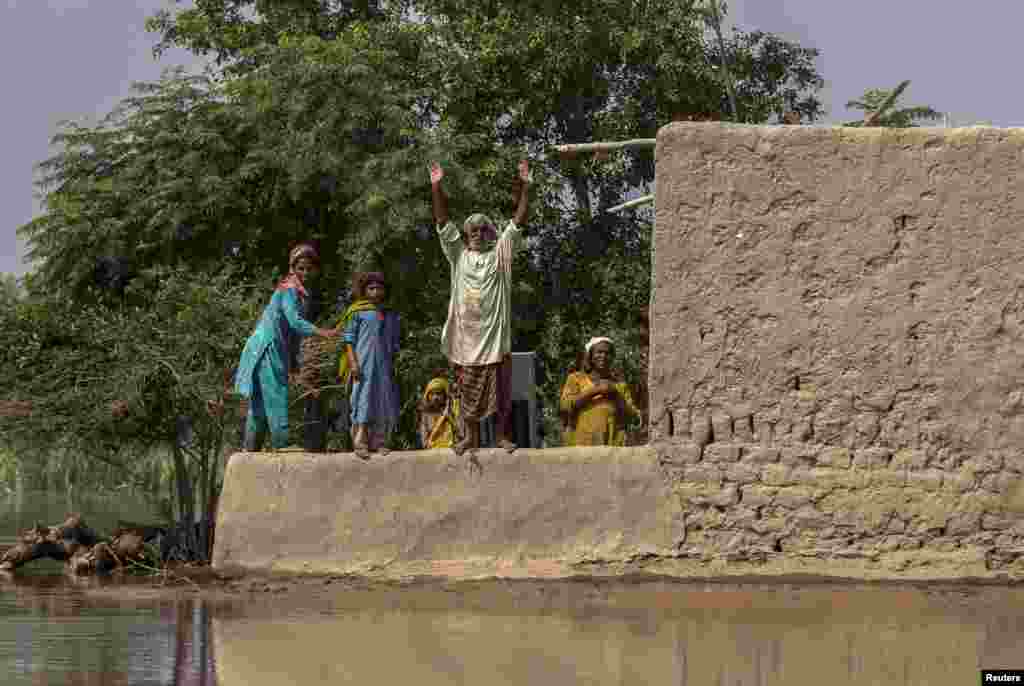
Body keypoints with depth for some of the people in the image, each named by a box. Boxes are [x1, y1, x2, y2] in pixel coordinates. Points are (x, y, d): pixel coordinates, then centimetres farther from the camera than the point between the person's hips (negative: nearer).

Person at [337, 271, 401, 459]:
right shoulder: (358, 312, 0)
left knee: (384, 400, 5)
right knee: (363, 398, -8)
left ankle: (378, 441, 10)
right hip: (363, 364, -5)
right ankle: (360, 442, -10)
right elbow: (348, 337, -4)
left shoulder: (390, 316, 15)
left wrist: (392, 366, 15)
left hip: (384, 365, 5)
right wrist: (353, 362, -14)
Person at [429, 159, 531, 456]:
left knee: (500, 389, 0)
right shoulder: (459, 255, 8)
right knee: (468, 389, 8)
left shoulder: (500, 253, 5)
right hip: (465, 334, 2)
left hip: (495, 333, -2)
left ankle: (503, 435, 7)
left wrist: (524, 188, -12)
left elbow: (518, 221, -2)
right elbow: (442, 222, 3)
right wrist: (436, 187, -6)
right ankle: (471, 437, 17)